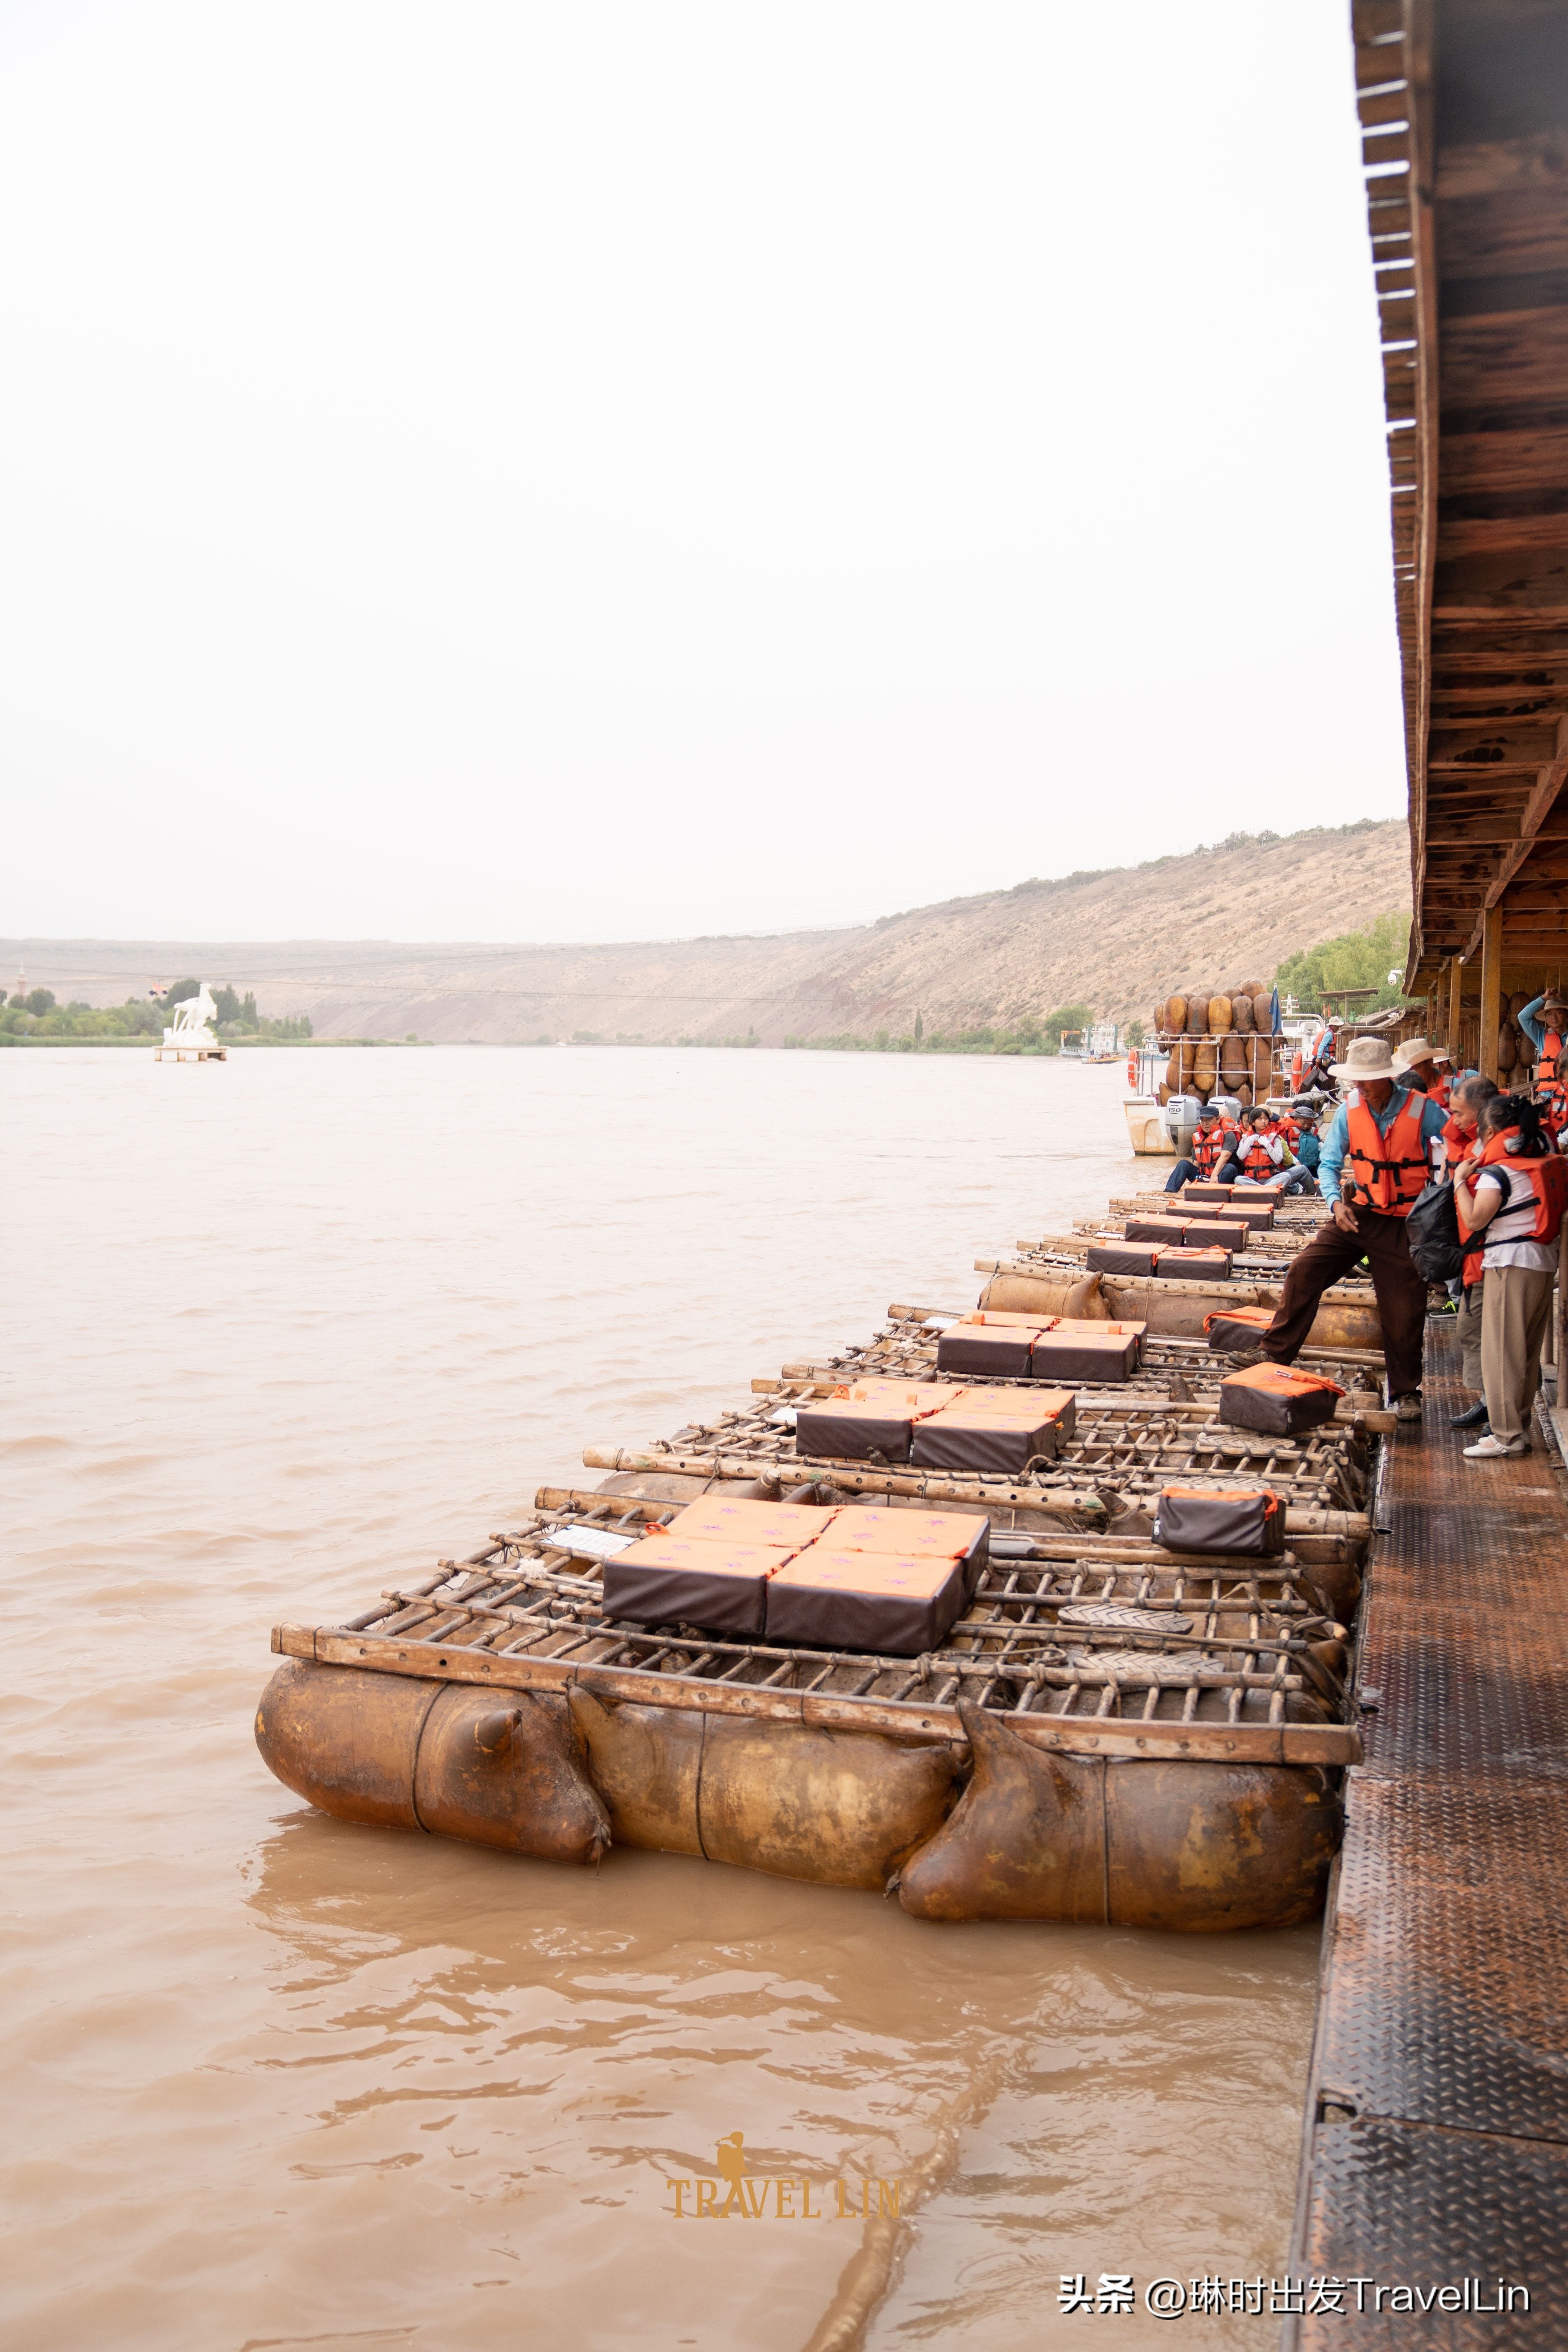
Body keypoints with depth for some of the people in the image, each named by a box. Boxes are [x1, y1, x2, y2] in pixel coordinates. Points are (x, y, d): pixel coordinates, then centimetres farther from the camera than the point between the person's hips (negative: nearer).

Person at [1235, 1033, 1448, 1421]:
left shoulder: (1423, 1110, -12)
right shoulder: (1349, 1111, -3)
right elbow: (1329, 1163, 1)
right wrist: (1336, 1202, -17)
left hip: (1402, 1224, -3)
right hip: (1356, 1214, 3)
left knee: (1404, 1310, 4)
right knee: (1304, 1273, -10)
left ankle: (1406, 1392, 18)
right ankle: (1274, 1352, -1)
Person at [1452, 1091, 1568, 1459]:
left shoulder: (1497, 1172, -13)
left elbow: (1474, 1220, -17)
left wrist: (1460, 1180, -7)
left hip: (1510, 1265, -8)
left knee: (1500, 1352, -4)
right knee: (1527, 1351, 14)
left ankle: (1507, 1436, -3)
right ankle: (1519, 1427, 19)